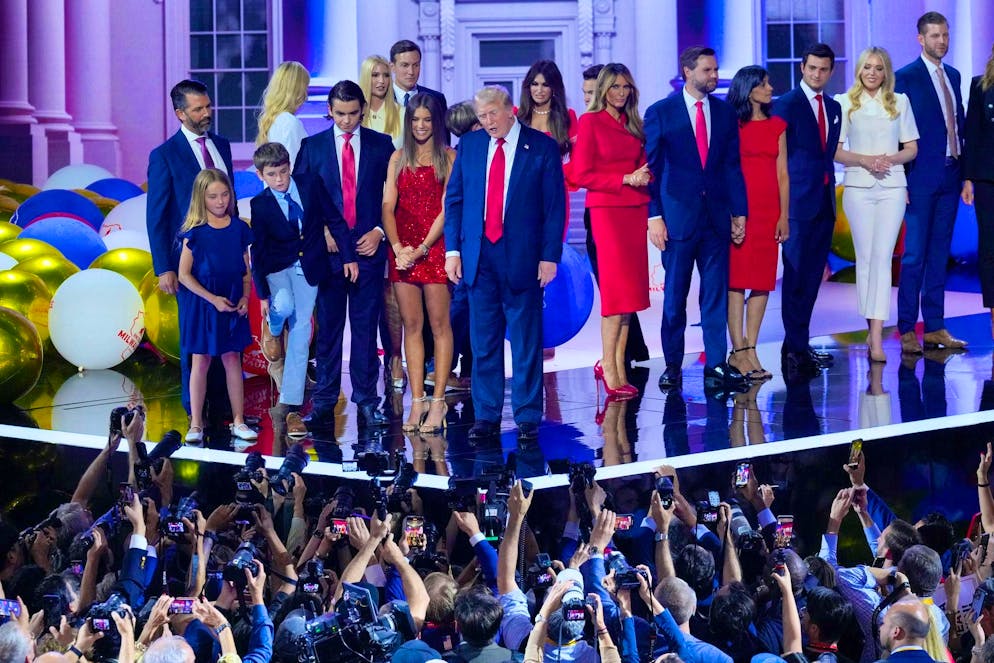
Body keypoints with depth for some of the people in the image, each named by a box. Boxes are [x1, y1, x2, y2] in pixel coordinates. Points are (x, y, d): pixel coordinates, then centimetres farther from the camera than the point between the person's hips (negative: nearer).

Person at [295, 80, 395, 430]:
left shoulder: (381, 145, 6)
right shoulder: (312, 146, 6)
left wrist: (379, 231, -5)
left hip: (368, 246, 0)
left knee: (365, 327, 2)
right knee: (328, 328, 3)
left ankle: (367, 402, 7)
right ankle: (324, 402, 7)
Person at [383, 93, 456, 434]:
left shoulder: (448, 158, 0)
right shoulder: (399, 158, 12)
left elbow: (447, 208, -6)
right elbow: (388, 206, 6)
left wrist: (422, 248, -14)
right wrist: (397, 246, -9)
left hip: (435, 248, -4)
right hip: (402, 250, 4)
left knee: (439, 324, -4)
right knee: (411, 325, 3)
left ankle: (438, 402, -2)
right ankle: (417, 402, 4)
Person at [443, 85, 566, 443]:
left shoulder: (542, 147, -2)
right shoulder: (469, 145, 8)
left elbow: (555, 206, -2)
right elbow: (454, 199, 11)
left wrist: (550, 256, -8)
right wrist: (453, 248, 2)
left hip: (522, 257, -3)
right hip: (478, 255, 3)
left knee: (526, 343, 3)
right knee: (483, 343, 6)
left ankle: (528, 417, 9)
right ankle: (486, 416, 12)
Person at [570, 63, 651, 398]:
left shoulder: (633, 124, 16)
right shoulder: (591, 122, -2)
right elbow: (581, 175, -7)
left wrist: (645, 175, -1)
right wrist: (625, 179, -13)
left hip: (636, 209, 6)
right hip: (607, 210, -6)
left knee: (631, 288, 3)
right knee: (618, 288, -10)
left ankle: (616, 364, 7)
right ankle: (609, 369, -5)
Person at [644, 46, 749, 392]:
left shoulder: (725, 113, 9)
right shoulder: (660, 113, -1)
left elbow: (732, 165, 11)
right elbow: (650, 168, -2)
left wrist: (739, 211, 5)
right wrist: (654, 216, -8)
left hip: (717, 217, 3)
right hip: (678, 216, -3)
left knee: (716, 294, 2)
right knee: (675, 295, 3)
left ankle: (716, 364, 5)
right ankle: (672, 365, 12)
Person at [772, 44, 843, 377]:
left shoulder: (834, 108, 15)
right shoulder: (786, 105, -6)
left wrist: (829, 183, 10)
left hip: (825, 200, 7)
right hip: (799, 200, -7)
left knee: (813, 275, 8)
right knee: (796, 275, -6)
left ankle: (798, 343, 14)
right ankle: (796, 348, -4)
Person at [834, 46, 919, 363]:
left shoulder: (900, 102, 8)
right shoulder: (845, 103, 4)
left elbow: (911, 148, 10)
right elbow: (835, 150, 2)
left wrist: (890, 158, -10)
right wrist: (864, 160, -14)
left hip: (891, 187, 0)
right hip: (858, 187, 0)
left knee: (882, 257, -9)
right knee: (865, 257, 3)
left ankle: (876, 340, -15)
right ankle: (872, 328, 15)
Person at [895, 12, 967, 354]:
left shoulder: (953, 76, 14)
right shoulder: (905, 78, -6)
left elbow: (958, 122, 17)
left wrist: (964, 170, 10)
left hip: (949, 177, 6)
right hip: (922, 178, -6)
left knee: (939, 255, 9)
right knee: (914, 256, -4)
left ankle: (935, 327, 14)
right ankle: (907, 330, 0)